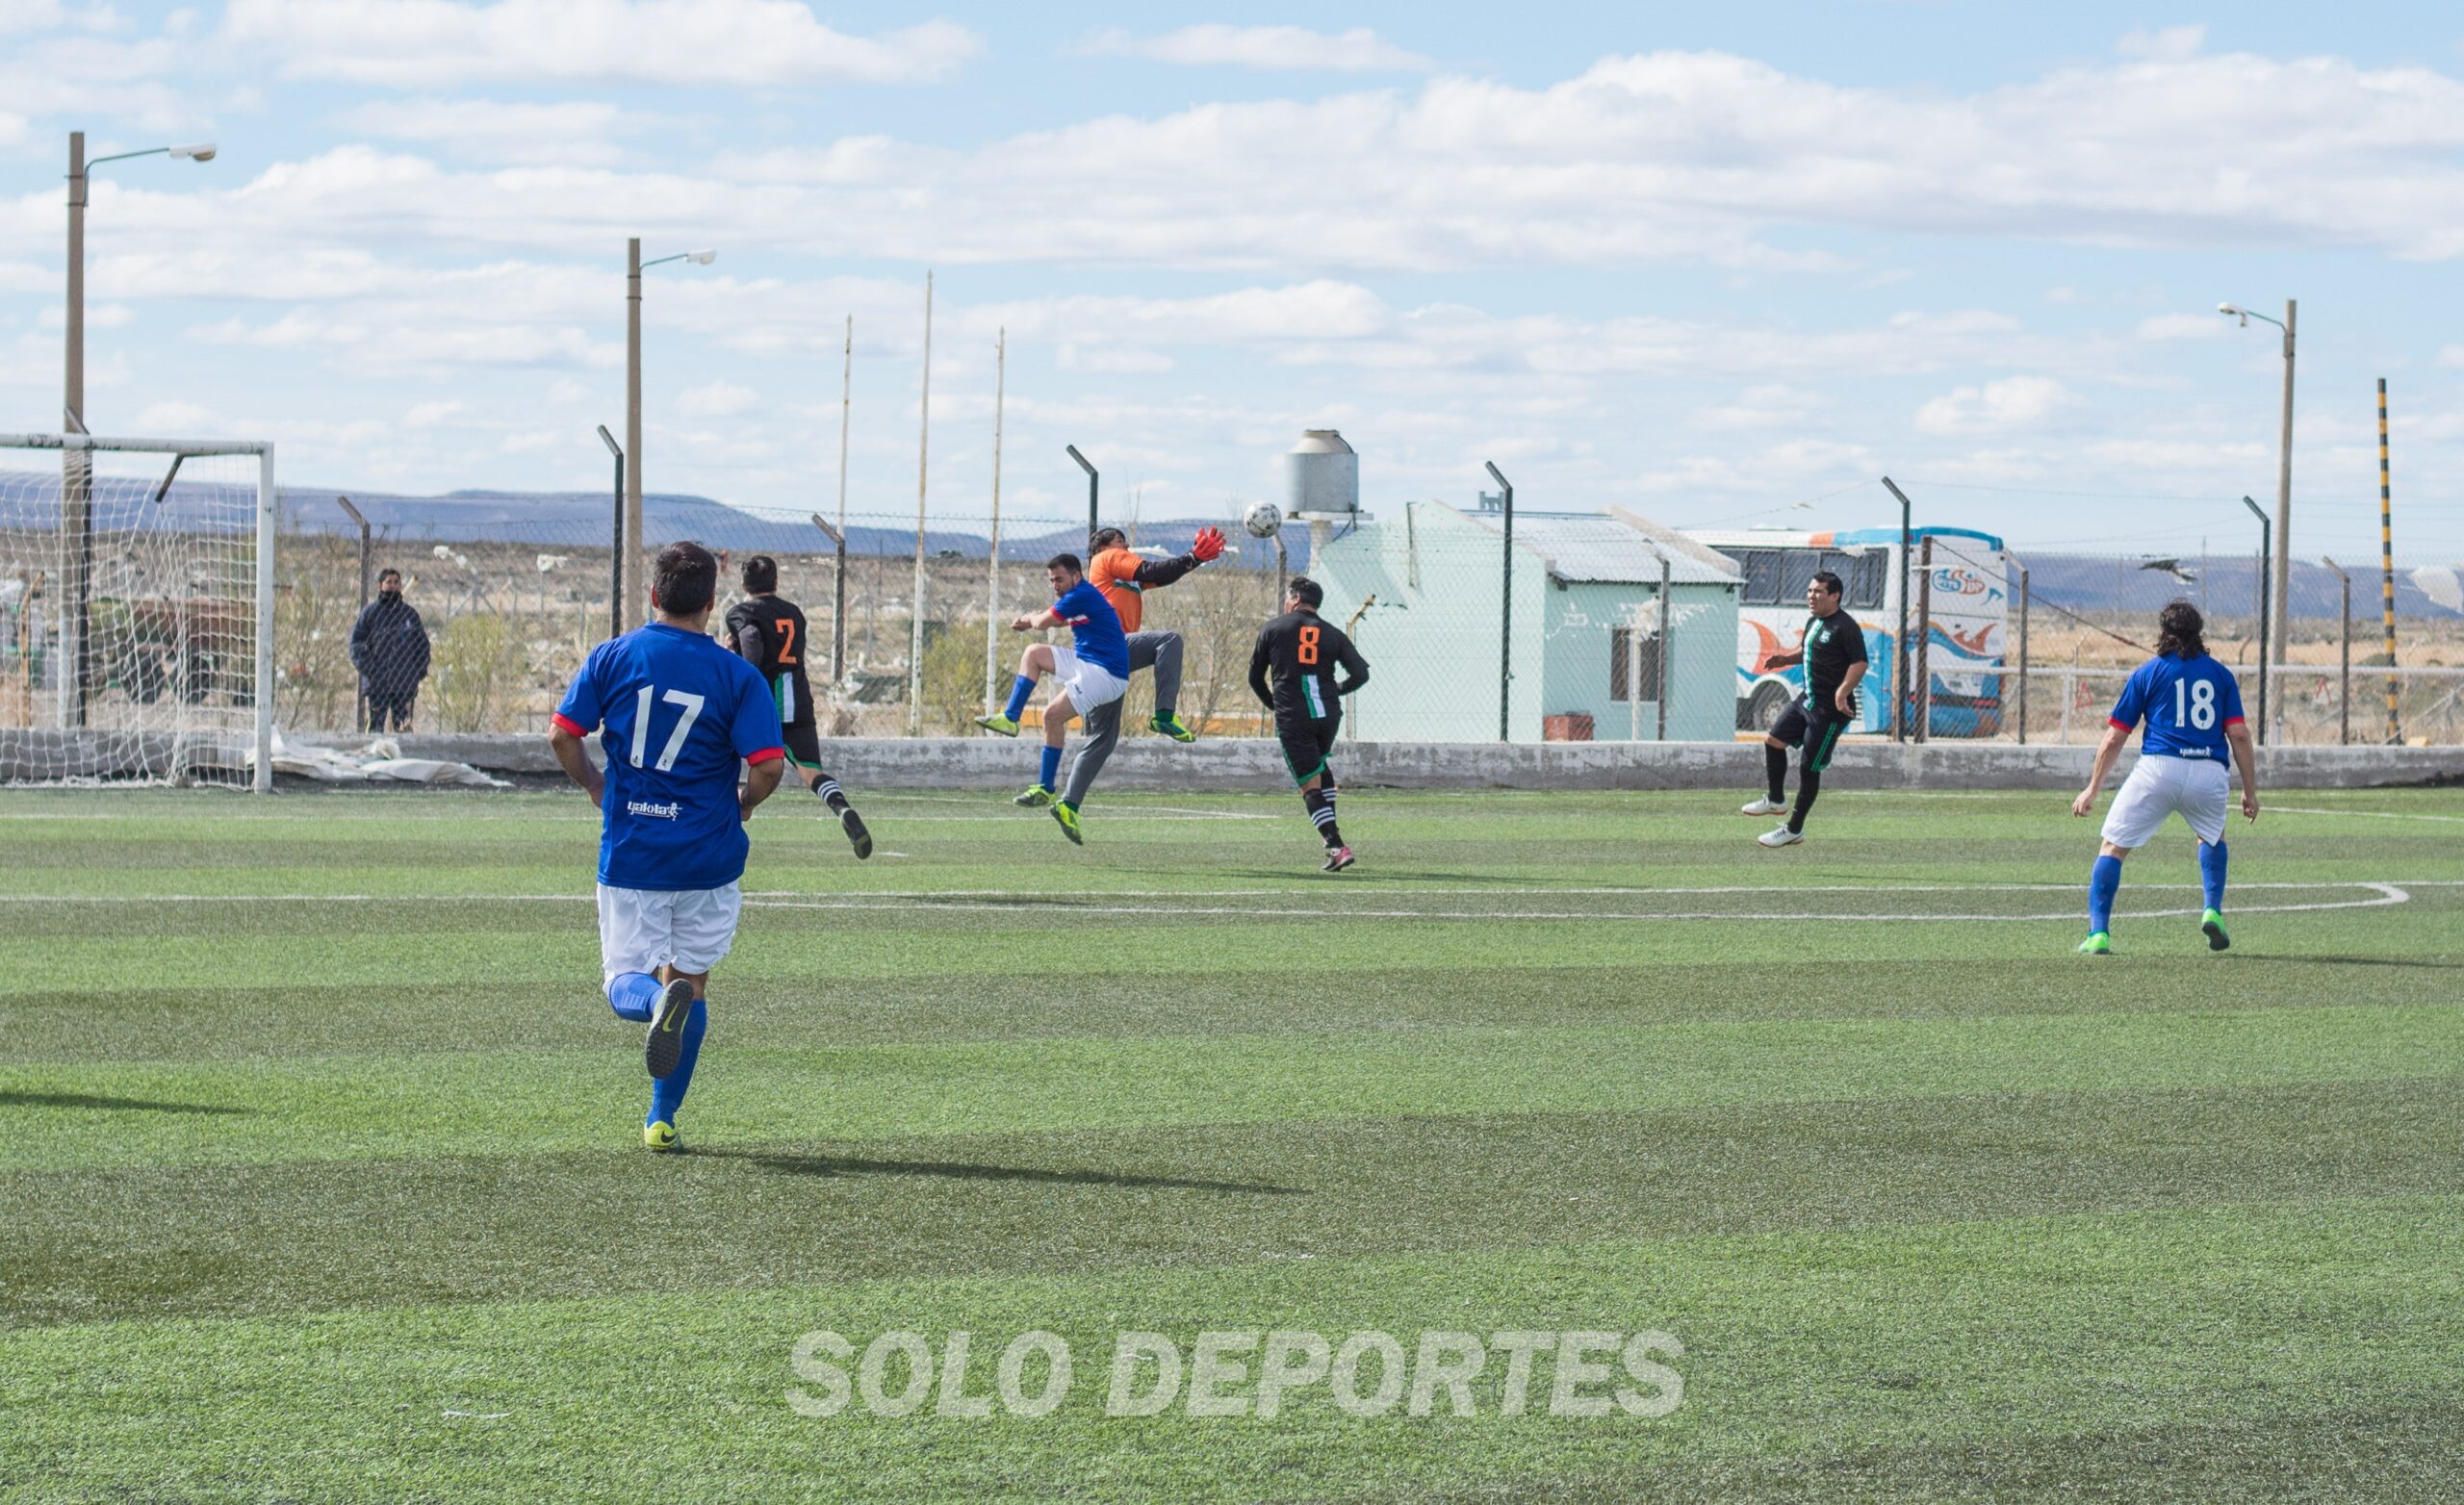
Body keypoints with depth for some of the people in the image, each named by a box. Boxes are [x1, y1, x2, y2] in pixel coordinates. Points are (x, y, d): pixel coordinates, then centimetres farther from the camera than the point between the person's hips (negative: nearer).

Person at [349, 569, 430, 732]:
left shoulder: (410, 613, 12)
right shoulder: (370, 612, 4)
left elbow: (423, 644, 18)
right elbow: (356, 644, 0)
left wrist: (420, 670, 3)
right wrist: (368, 670, -13)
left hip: (404, 683, 2)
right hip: (377, 682, -2)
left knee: (403, 727, 0)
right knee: (376, 725, -3)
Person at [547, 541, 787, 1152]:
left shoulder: (613, 658, -2)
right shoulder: (738, 675, -6)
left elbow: (562, 735, -3)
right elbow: (769, 763, -14)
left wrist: (594, 786, 15)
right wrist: (744, 804, 8)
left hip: (629, 854, 0)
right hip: (708, 858, 0)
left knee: (626, 984, 8)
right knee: (693, 980, 17)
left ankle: (657, 998, -29)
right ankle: (662, 1120, 16)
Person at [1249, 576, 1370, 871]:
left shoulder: (1272, 630, 6)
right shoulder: (1332, 634, 10)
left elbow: (1255, 677, 12)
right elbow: (1361, 674, 1)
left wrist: (1273, 704, 30)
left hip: (1292, 718, -3)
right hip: (1328, 714, 3)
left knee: (1310, 784, -2)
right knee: (1321, 766, 30)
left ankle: (1336, 846, -16)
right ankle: (1331, 832, 26)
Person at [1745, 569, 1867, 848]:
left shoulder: (1844, 626, -17)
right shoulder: (1813, 622, 12)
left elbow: (1860, 663, -22)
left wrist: (1843, 692, -34)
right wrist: (1786, 658, 10)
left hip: (1830, 710, -9)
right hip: (1808, 700, 9)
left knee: (1809, 768, -1)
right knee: (1773, 740, 9)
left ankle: (1794, 830, 10)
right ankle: (1776, 800, 28)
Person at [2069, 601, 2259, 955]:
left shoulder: (2147, 673, 10)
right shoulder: (2221, 674, 15)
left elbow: (2114, 738, 8)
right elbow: (2239, 734, 7)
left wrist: (2092, 789, 15)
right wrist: (2249, 790, 12)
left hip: (2159, 769, -2)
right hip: (2209, 773, 2)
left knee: (2113, 847, 8)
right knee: (2212, 836, 33)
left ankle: (2098, 935, -5)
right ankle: (2213, 911, 15)